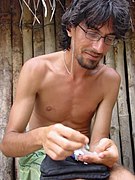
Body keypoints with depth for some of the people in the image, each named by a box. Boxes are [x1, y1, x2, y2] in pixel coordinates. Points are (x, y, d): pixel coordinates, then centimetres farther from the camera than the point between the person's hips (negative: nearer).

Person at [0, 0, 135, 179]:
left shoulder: (109, 79, -8)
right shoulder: (37, 69, -16)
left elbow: (96, 142, -9)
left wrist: (104, 152, -36)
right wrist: (40, 136, -42)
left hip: (85, 155, 2)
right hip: (41, 154, -2)